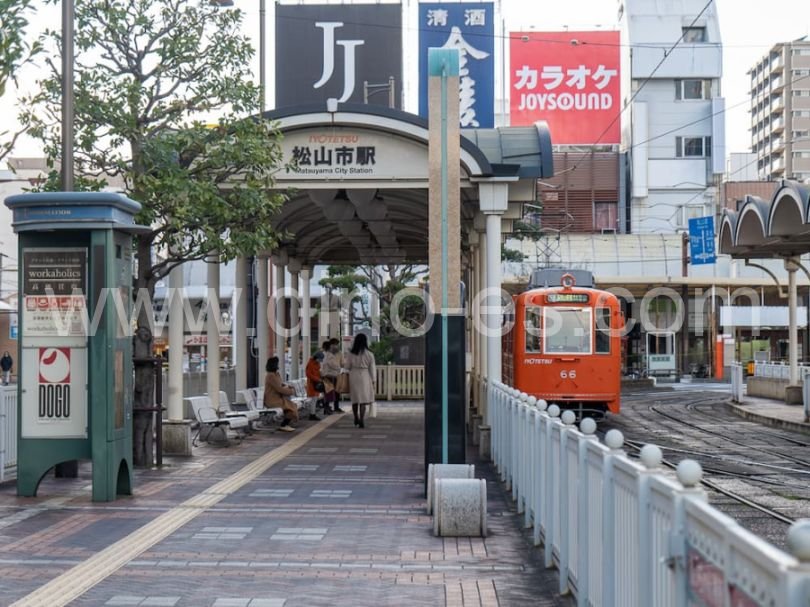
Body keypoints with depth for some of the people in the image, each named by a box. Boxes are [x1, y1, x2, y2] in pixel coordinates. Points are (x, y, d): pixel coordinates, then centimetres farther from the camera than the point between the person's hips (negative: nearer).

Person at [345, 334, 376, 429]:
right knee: (363, 399, 0)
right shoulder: (369, 354, -7)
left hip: (353, 377, 2)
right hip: (364, 377, -2)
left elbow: (347, 366, 3)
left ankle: (356, 418, 29)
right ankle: (361, 421, -7)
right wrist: (373, 380, 5)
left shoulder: (351, 354, -5)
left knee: (355, 398, 16)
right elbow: (372, 368, -3)